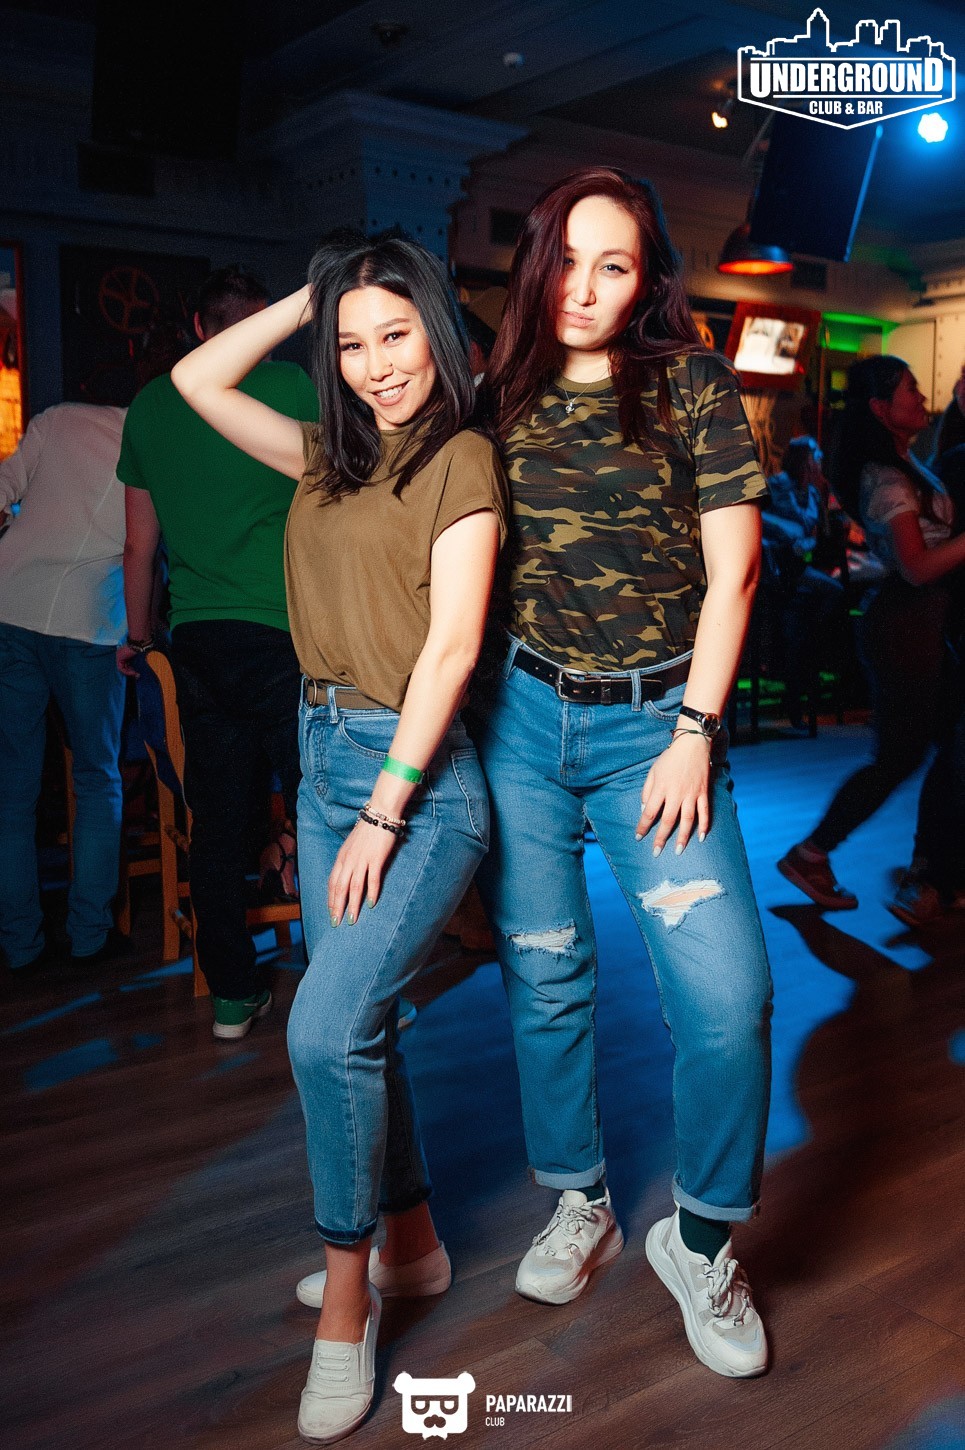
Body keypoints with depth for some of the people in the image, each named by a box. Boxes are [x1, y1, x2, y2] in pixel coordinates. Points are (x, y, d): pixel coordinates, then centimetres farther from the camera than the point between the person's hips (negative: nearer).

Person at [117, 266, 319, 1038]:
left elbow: (141, 545, 17)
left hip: (196, 639, 5)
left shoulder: (150, 404, 12)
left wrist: (138, 636, 29)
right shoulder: (291, 385, -1)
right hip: (285, 630, -4)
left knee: (218, 822, 9)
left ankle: (234, 995, 18)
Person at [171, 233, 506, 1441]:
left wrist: (385, 811, -16)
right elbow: (197, 380, 18)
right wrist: (308, 298, 13)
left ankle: (345, 1307, 5)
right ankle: (411, 1241, 32)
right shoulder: (332, 459, 13)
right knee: (357, 1022, 13)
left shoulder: (461, 459, -6)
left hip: (418, 774, -7)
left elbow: (450, 644, -13)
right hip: (324, 755, 7)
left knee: (327, 1026, -15)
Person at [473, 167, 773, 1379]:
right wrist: (454, 706, 4)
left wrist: (694, 734, -9)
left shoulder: (693, 384, -1)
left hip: (653, 720, -2)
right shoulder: (500, 398, 7)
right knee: (543, 979, 9)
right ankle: (578, 1208, 31)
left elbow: (731, 568, -3)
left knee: (727, 995, -9)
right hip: (518, 718, 3)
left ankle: (700, 1242, 16)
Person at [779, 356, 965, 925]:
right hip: (907, 624, -9)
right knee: (898, 757, 0)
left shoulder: (907, 464, 12)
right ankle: (811, 856, 12)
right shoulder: (887, 478, -18)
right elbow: (918, 567, -23)